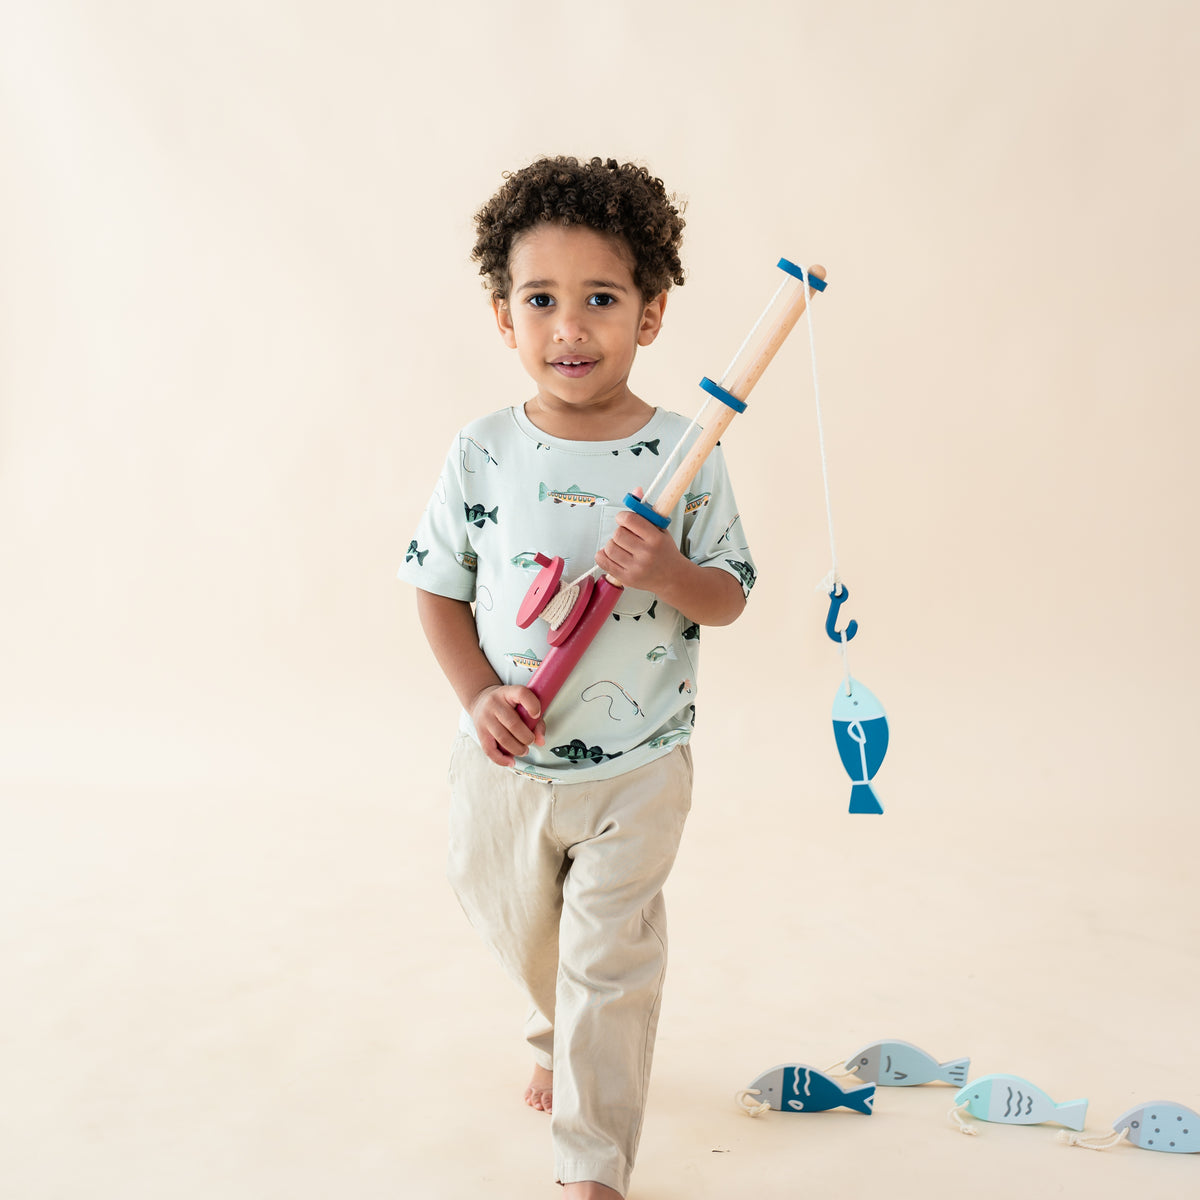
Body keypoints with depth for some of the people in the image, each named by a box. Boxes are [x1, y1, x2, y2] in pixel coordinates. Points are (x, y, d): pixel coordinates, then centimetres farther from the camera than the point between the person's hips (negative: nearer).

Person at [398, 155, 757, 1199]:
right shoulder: (482, 454, -8)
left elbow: (730, 598, -5)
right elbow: (440, 590, 0)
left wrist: (669, 572, -27)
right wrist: (480, 695, -13)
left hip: (638, 768, -2)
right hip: (507, 759, 3)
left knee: (608, 965, 5)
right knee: (521, 932, 24)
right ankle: (560, 1038, 56)